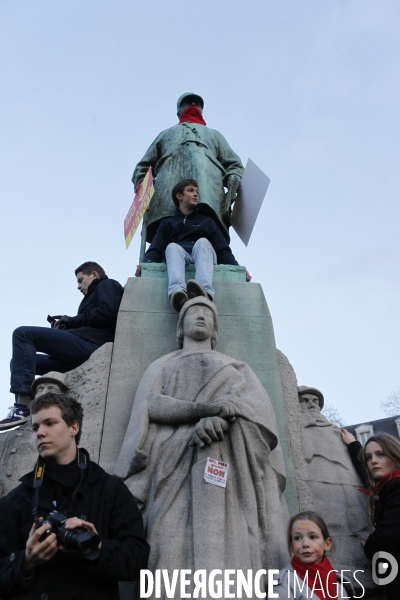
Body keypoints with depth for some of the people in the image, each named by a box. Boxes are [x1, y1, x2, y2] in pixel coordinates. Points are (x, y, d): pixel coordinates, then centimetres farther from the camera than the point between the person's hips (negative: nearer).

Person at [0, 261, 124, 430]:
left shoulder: (107, 285, 11)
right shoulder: (97, 293, 35)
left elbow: (107, 312, -11)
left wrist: (72, 321, 0)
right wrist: (64, 328, 11)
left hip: (90, 344, -10)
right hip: (86, 351, 10)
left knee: (22, 334, -13)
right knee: (20, 362, 12)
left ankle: (23, 405, -25)